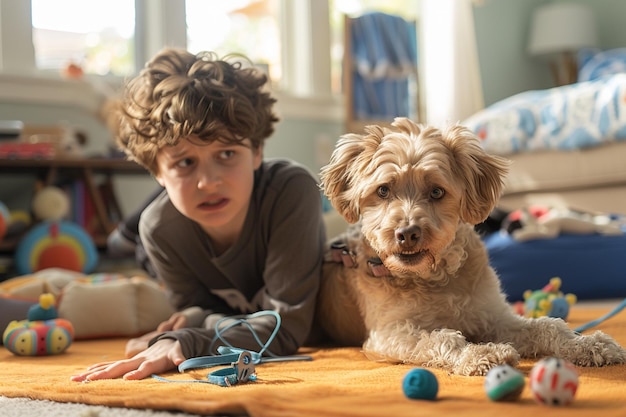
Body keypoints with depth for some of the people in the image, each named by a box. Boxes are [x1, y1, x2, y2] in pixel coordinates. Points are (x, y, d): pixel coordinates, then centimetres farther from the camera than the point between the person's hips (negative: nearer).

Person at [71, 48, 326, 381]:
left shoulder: (293, 190, -41)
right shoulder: (160, 227, -28)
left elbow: (287, 327, -40)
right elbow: (198, 308, -13)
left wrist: (183, 343, -53)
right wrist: (201, 318, -38)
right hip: (229, 312, 1)